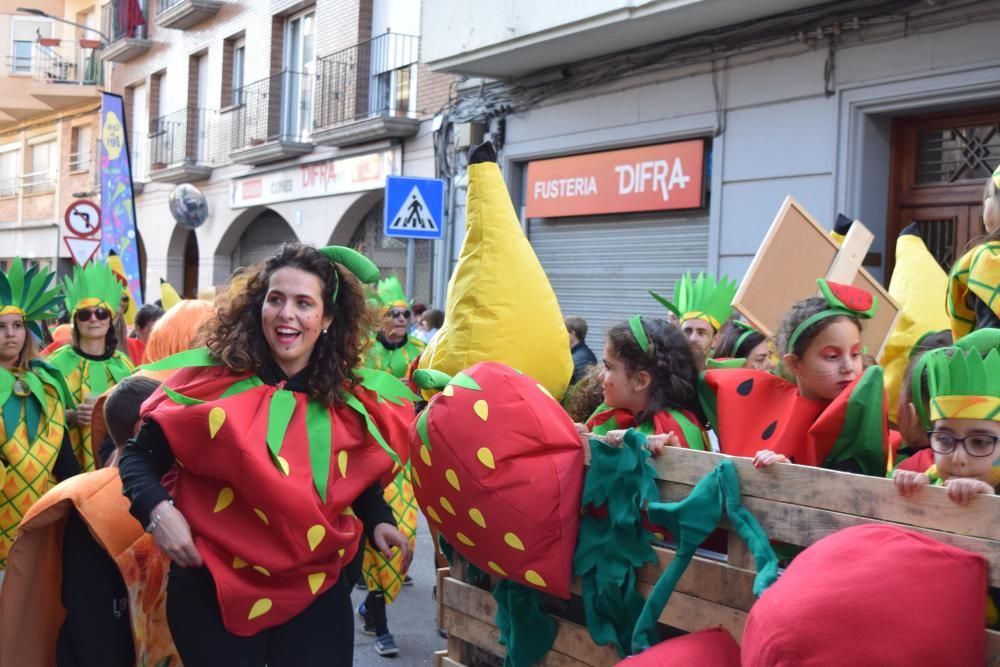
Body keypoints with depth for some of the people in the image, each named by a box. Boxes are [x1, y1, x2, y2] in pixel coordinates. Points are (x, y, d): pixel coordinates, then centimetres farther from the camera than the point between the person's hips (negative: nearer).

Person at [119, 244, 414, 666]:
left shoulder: (352, 399, 0)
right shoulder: (213, 379, -9)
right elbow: (140, 456, -2)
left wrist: (378, 521, -1)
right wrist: (157, 510, -20)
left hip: (317, 592, 2)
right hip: (215, 588, -2)